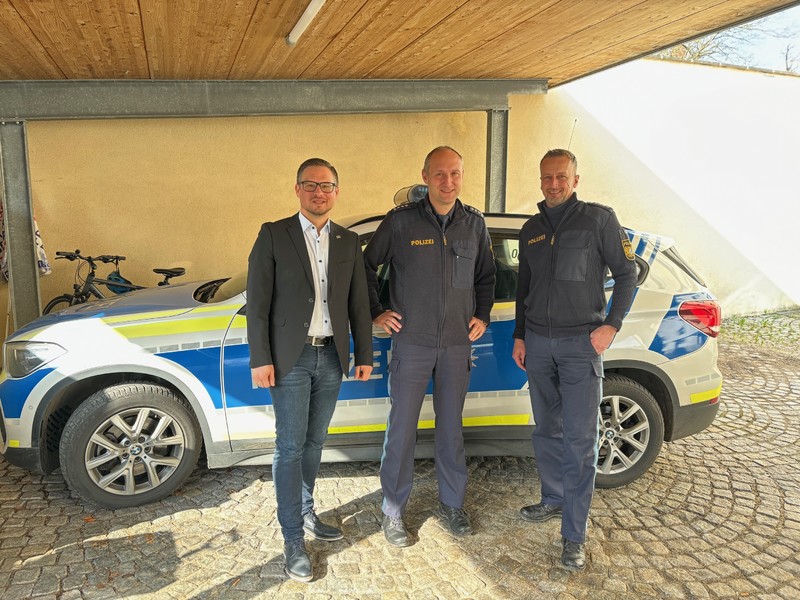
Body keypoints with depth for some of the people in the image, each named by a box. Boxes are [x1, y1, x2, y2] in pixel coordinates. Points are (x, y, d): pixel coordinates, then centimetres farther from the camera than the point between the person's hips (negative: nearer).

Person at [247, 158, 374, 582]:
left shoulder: (348, 242, 8)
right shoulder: (273, 235, -3)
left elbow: (358, 304, 10)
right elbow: (257, 303, -6)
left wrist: (364, 355, 9)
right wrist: (260, 359, -11)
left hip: (331, 357, 4)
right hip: (291, 358, -4)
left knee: (314, 442, 16)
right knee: (290, 447, 1)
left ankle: (306, 513, 34)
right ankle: (293, 540, 12)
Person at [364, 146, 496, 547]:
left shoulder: (474, 224, 5)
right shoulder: (400, 221, -6)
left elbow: (485, 277, 18)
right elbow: (366, 266, 5)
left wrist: (482, 316, 7)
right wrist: (375, 314, 0)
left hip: (457, 344, 3)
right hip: (411, 344, -3)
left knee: (451, 427, 13)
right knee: (402, 430, 3)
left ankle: (452, 503, 30)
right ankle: (393, 512, 19)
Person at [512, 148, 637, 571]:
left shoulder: (599, 219, -2)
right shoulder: (531, 229, 12)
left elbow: (627, 274, -2)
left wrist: (611, 324, -12)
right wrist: (519, 336, 15)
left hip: (580, 343, -5)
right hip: (537, 342, 5)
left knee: (579, 439, -6)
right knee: (546, 431, 14)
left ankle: (573, 536, 2)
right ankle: (554, 500, 32)